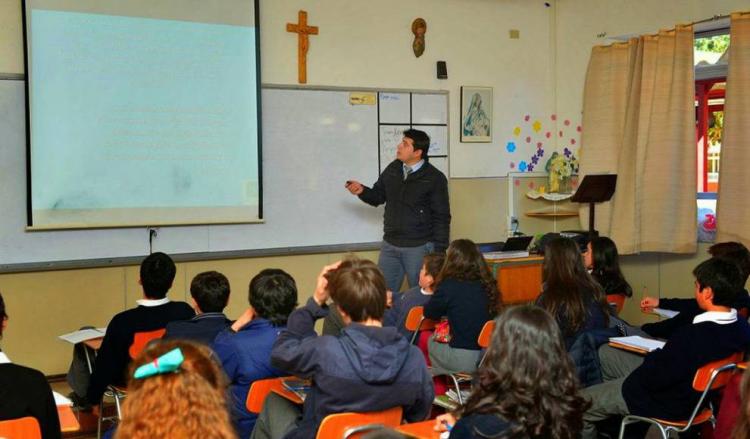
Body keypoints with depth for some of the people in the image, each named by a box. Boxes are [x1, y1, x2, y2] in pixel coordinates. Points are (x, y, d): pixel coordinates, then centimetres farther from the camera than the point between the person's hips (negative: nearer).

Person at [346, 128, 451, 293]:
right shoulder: (392, 169, 4)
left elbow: (442, 217, -7)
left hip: (419, 248, -5)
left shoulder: (435, 178, -9)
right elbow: (378, 197, 15)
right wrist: (362, 191, -7)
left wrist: (439, 250, -10)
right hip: (389, 245, 5)